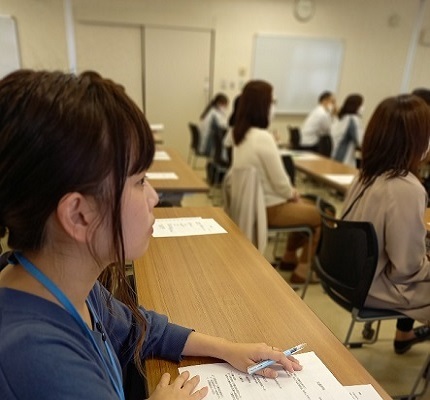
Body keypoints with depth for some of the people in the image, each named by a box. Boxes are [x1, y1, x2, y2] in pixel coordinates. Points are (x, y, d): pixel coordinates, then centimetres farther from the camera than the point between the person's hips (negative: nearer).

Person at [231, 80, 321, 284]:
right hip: (267, 208, -9)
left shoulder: (240, 133, 3)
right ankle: (303, 270, 20)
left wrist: (291, 192, 8)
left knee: (307, 206, 26)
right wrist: (293, 194, 0)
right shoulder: (263, 137, -25)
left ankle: (289, 257, 37)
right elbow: (280, 183, -21)